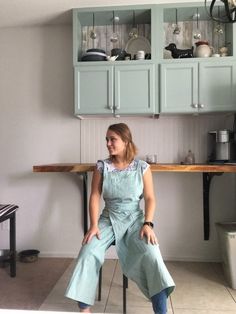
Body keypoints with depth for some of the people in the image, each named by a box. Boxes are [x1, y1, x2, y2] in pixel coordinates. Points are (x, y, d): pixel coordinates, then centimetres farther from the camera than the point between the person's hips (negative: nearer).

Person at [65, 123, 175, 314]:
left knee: (151, 255, -26)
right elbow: (95, 197, -3)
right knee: (88, 253, -21)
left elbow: (150, 198, -4)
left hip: (135, 219, -1)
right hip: (109, 219, 2)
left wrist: (148, 223, -18)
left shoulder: (142, 167, -3)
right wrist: (94, 225, -15)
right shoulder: (102, 167, 1)